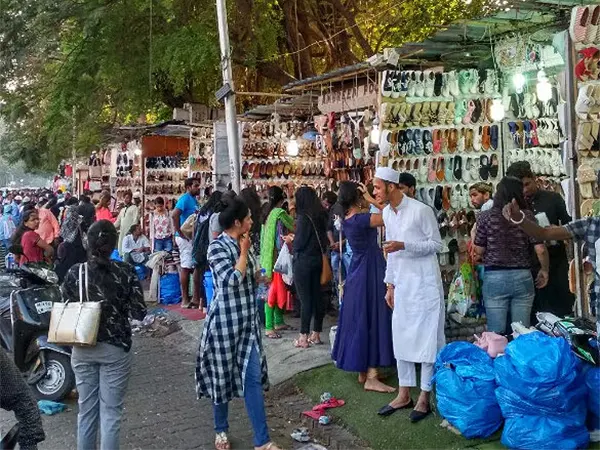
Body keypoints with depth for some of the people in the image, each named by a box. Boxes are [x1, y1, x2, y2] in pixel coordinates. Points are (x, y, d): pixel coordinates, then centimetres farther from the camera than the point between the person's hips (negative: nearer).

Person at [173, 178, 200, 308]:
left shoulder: (193, 199, 15)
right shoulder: (185, 199, -12)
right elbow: (175, 214, -25)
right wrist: (181, 233, -21)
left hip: (193, 237, 9)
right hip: (186, 238, -9)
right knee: (186, 267, -5)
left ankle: (196, 298, 17)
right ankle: (185, 300, 0)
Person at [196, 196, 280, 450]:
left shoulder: (242, 244, 9)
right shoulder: (217, 247, -13)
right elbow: (233, 279, -25)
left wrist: (257, 276, 2)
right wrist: (244, 253, -14)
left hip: (247, 320, 6)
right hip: (225, 321, -6)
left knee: (253, 378, 3)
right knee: (222, 377, 9)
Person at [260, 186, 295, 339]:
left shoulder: (268, 214, 10)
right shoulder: (280, 213, -13)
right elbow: (295, 228, -4)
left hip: (268, 257, 8)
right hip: (276, 257, -8)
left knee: (277, 289, 15)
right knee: (274, 290, -6)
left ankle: (278, 322, 24)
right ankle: (269, 327, -4)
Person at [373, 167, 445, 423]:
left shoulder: (421, 210, -14)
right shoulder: (387, 213, 8)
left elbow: (436, 244, -11)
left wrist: (404, 245, -22)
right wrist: (390, 285, 13)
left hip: (423, 282, -7)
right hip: (401, 283, 7)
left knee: (426, 337, 1)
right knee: (401, 337, 10)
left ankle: (424, 398, 11)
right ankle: (404, 395, 22)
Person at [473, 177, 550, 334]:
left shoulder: (486, 216, -3)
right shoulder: (527, 216, -2)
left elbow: (479, 250, 0)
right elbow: (540, 249, -4)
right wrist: (544, 270, 12)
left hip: (494, 278, -1)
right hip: (522, 277, 1)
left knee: (496, 333, 5)